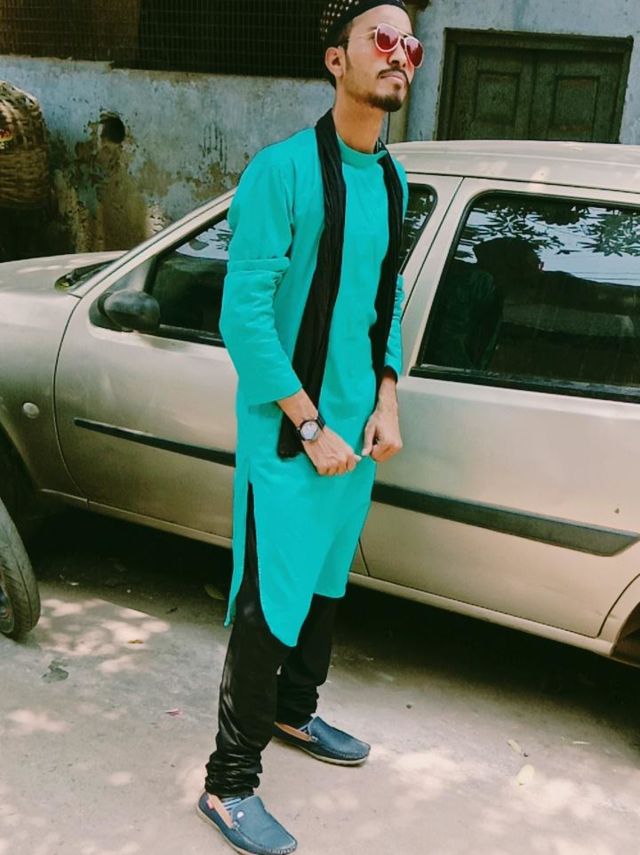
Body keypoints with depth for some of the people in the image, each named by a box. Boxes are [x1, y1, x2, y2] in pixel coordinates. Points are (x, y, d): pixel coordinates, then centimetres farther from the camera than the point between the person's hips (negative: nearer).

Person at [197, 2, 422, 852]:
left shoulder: (392, 181, 8)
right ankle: (229, 784, 14)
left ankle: (294, 712, 42)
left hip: (355, 429, 7)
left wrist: (386, 402, 2)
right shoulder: (282, 169, -14)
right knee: (270, 606, -3)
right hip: (288, 433, -7)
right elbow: (244, 313, -17)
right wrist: (311, 428, -17)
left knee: (327, 584, 20)